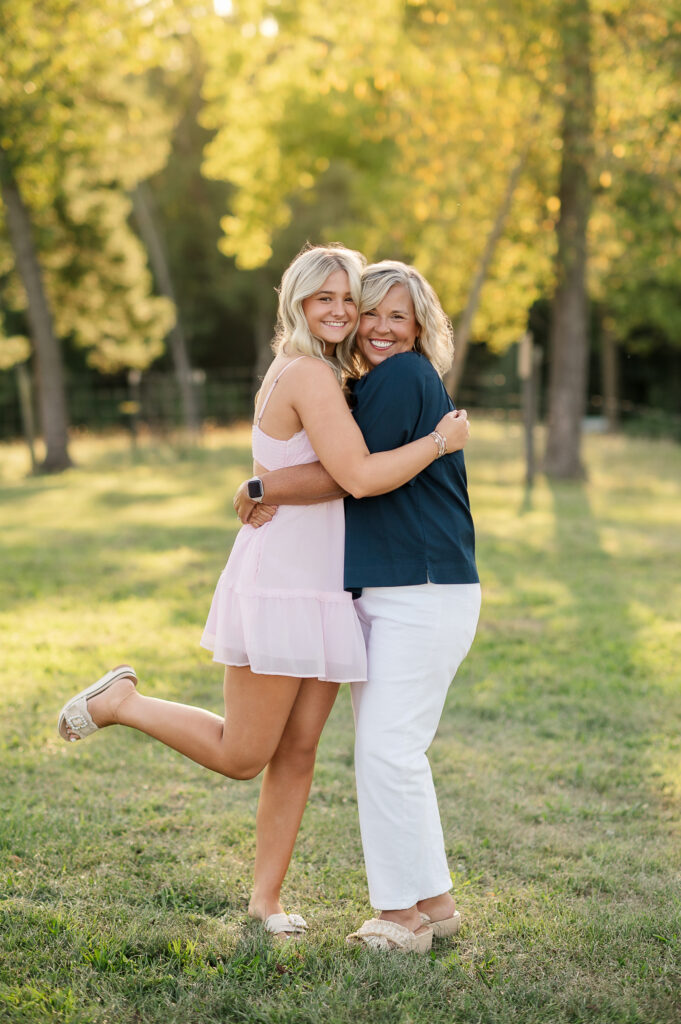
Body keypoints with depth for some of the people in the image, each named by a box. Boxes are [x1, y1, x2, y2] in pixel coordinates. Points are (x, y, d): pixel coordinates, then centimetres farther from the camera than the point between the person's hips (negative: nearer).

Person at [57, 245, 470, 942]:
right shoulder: (309, 375, -16)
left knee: (297, 754, 10)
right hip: (279, 590, -9)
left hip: (322, 593, 9)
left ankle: (266, 898, 19)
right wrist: (439, 441, -14)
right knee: (240, 756, 0)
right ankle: (120, 701, 16)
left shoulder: (316, 375, 14)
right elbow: (361, 477, -26)